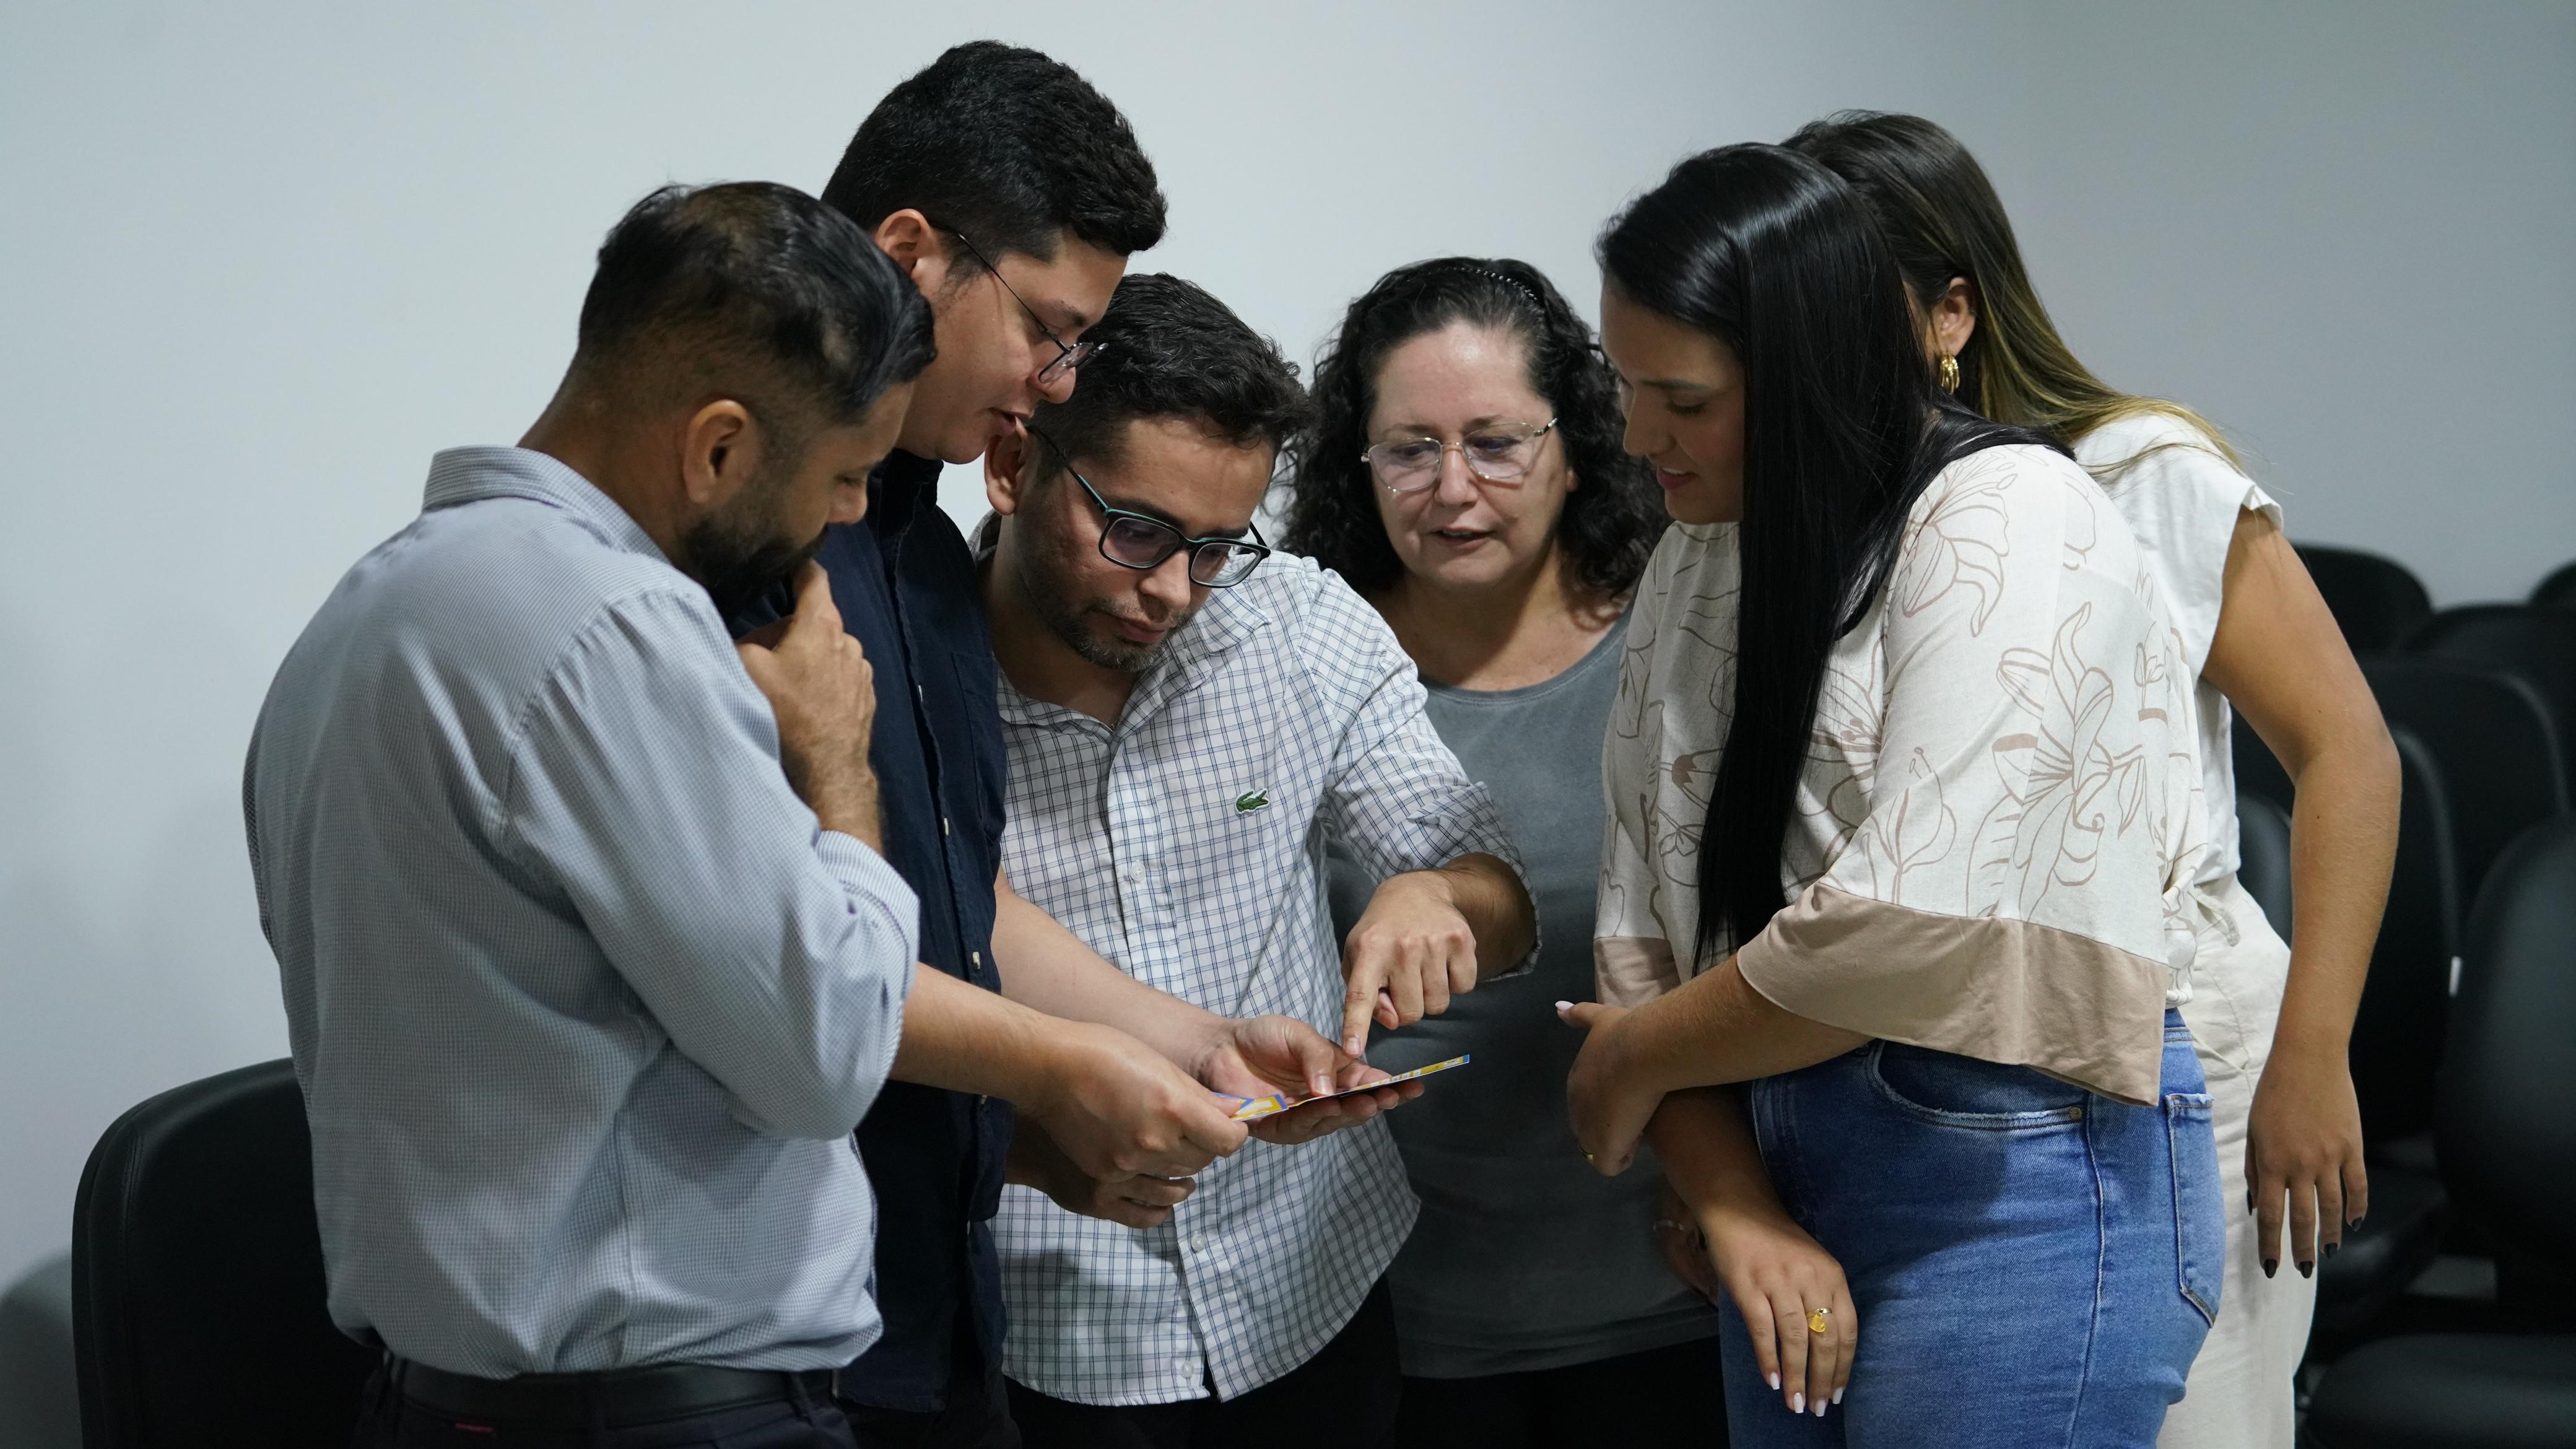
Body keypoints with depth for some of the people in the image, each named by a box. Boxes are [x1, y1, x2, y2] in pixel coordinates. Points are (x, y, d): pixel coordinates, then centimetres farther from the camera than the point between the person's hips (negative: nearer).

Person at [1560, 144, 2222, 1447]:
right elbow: (1643, 918, 5)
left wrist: (1638, 1057, -7)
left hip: (2020, 1186, -7)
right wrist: (1732, 1204, -9)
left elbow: (1909, 928, -22)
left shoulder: (2013, 523, -13)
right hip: (1787, 1181, 7)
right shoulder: (1695, 565, 11)